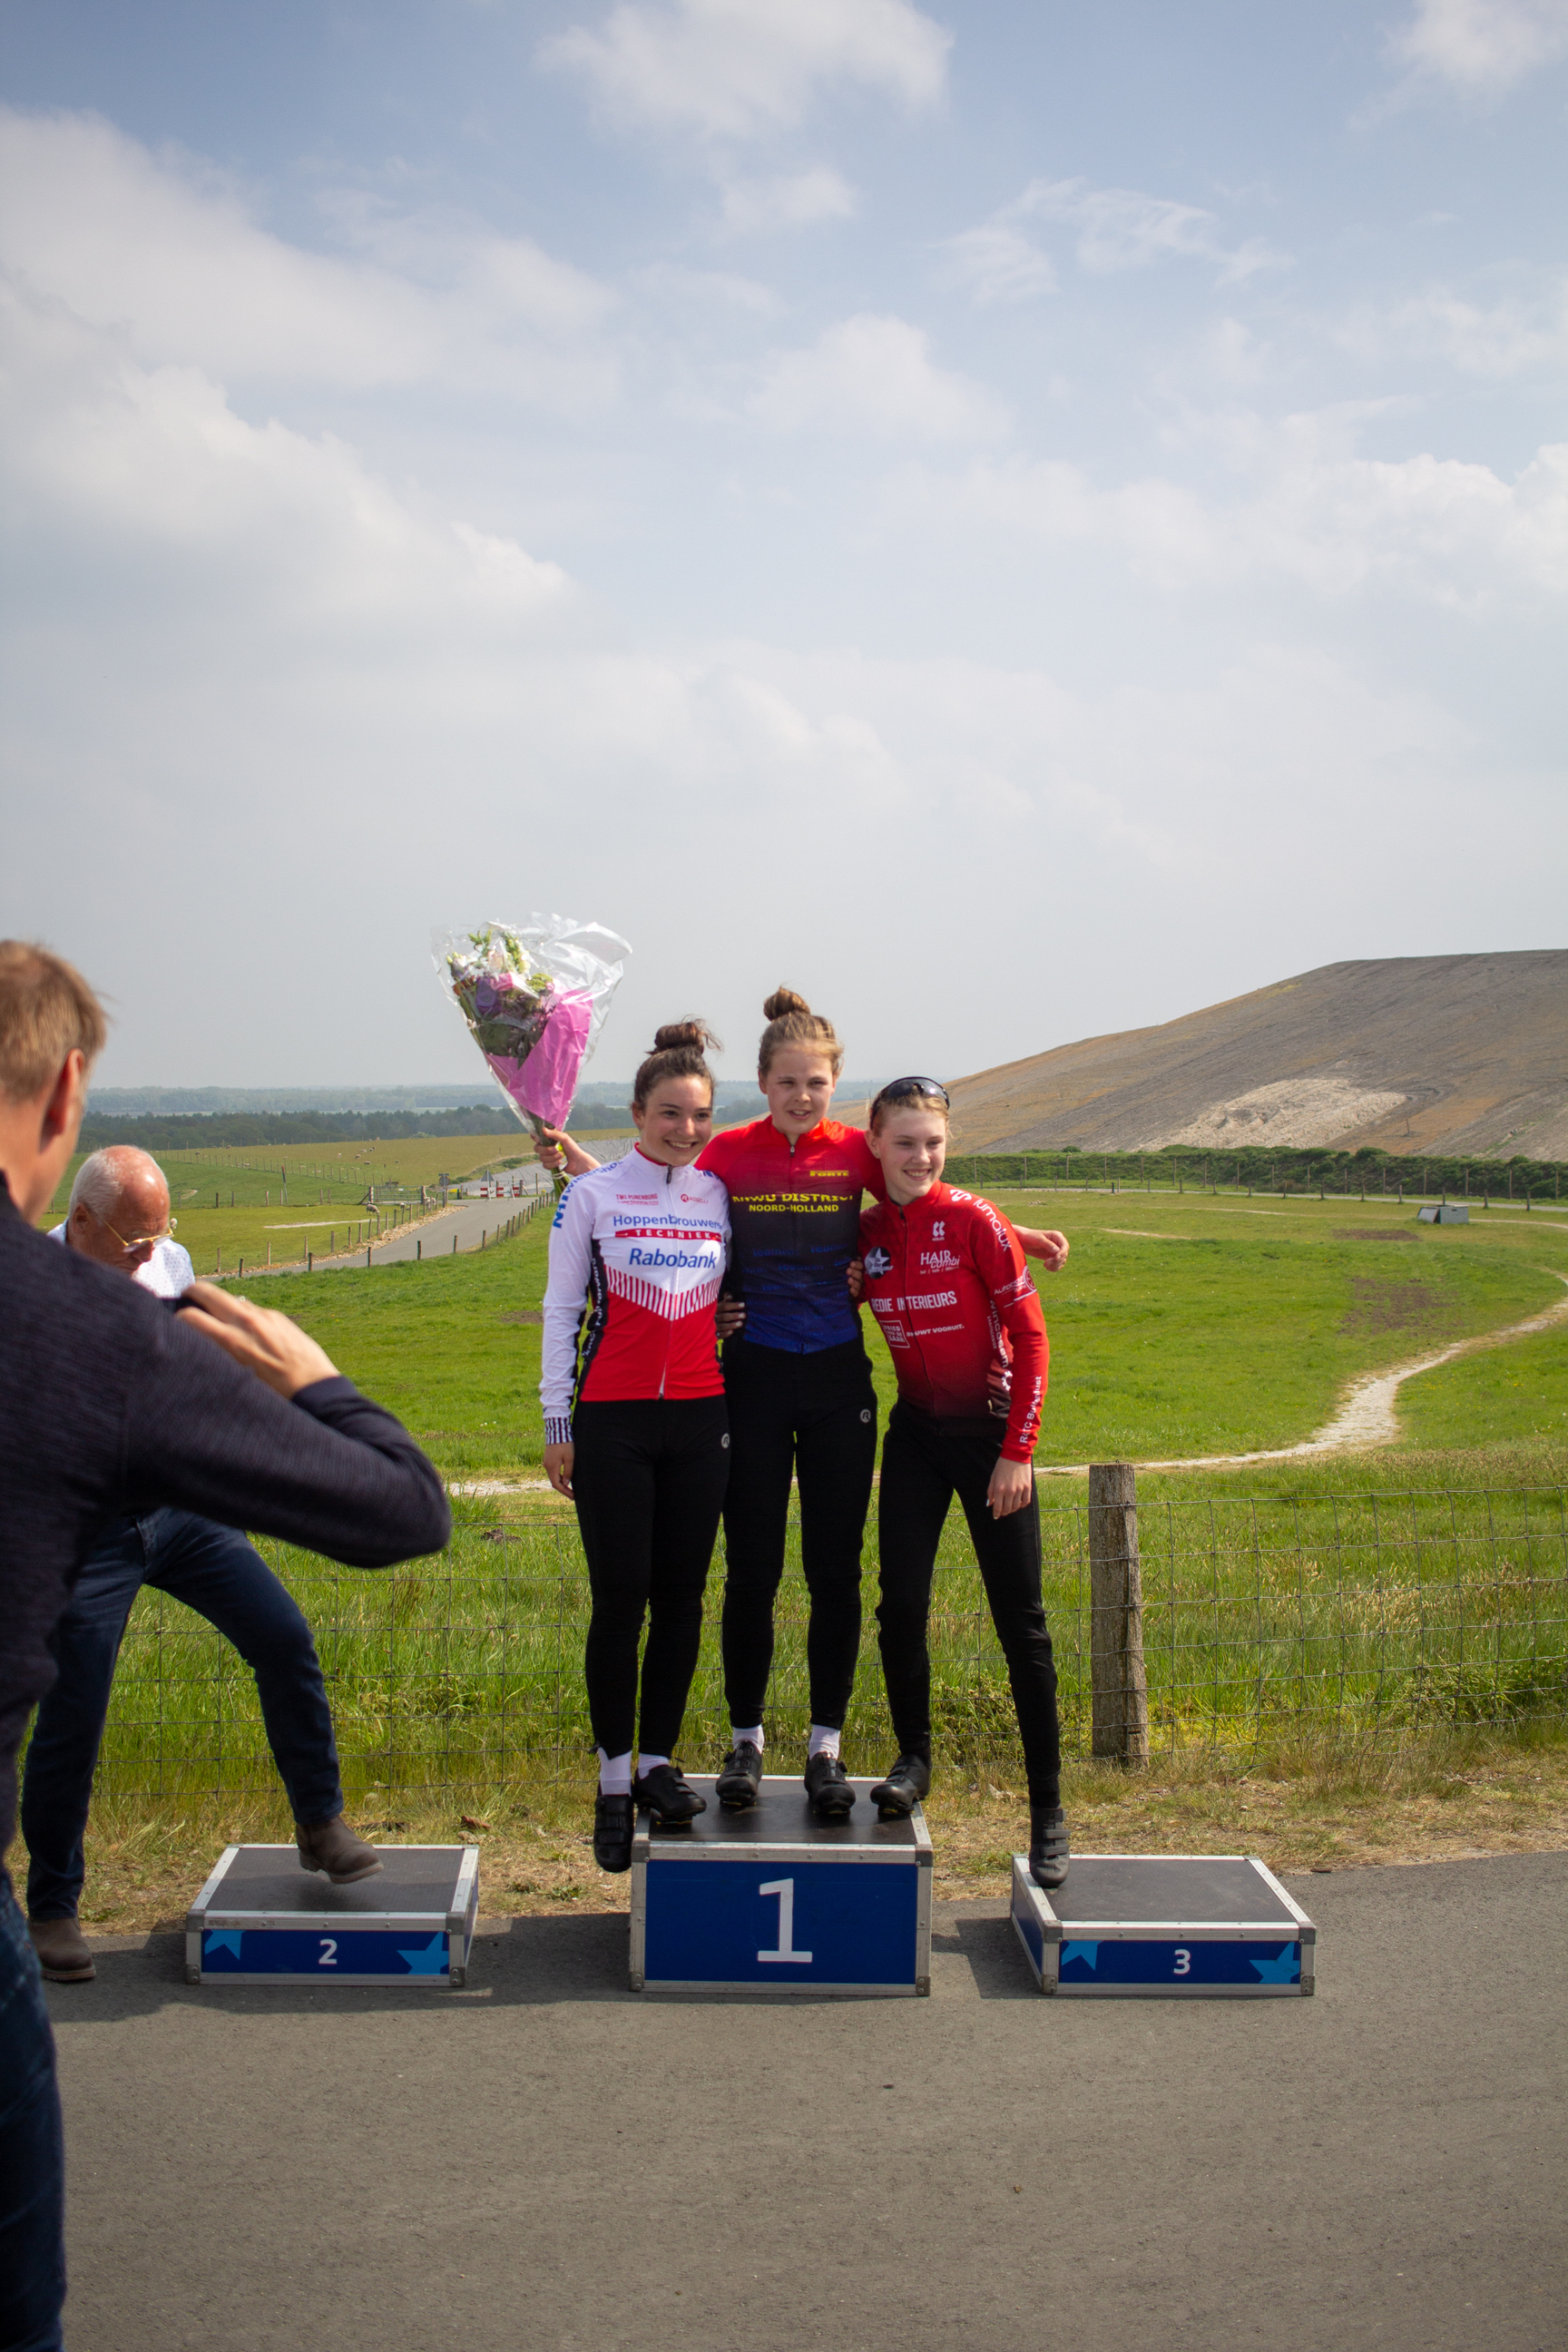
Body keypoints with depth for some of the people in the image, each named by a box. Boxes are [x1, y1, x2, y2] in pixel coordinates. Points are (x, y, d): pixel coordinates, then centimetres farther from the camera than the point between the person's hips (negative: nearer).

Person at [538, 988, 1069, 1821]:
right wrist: (577, 1162, -6)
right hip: (752, 1377, -1)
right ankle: (746, 1741, 21)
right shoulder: (728, 1152, -2)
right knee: (751, 1572, 5)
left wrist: (1020, 1237, 0)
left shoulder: (857, 1151, 0)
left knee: (836, 1573, 5)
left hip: (837, 1380, 1)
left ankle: (826, 1747, 19)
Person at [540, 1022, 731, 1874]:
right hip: (612, 1419, -3)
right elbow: (561, 1307, 2)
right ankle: (614, 1780, 11)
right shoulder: (592, 1193, 0)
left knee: (681, 1597, 5)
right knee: (621, 1601, -1)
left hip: (700, 1419, 3)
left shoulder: (720, 1196, 8)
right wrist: (556, 1422, -1)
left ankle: (657, 1761, 18)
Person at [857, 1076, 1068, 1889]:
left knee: (1020, 1624, 0)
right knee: (900, 1606, 0)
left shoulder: (974, 1221, -13)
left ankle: (1047, 1811, 11)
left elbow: (1030, 1337, -11)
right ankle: (913, 1757, 25)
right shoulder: (868, 1231, 0)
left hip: (989, 1432, -3)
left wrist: (1017, 1451, -13)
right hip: (914, 1433, 4)